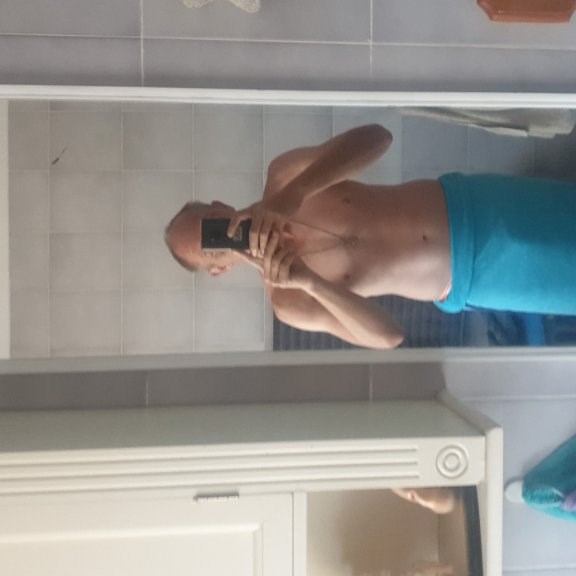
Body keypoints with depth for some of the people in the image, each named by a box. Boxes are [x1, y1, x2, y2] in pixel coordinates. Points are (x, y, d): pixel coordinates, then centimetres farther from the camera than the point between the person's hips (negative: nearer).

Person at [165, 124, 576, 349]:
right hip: (466, 285, -2)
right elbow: (388, 336, -23)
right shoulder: (288, 304, -14)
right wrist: (308, 282, -38)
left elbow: (376, 137, -22)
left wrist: (292, 196, -34)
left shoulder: (282, 176, -11)